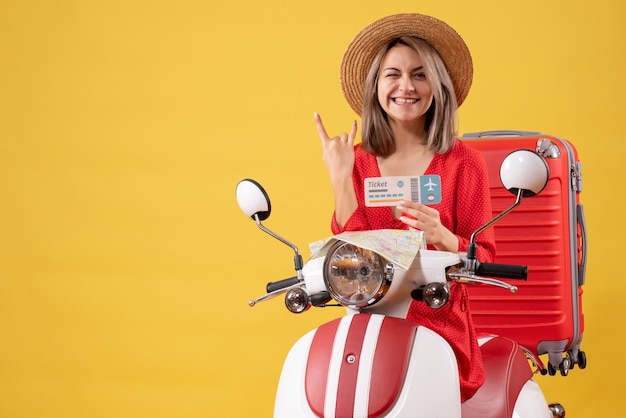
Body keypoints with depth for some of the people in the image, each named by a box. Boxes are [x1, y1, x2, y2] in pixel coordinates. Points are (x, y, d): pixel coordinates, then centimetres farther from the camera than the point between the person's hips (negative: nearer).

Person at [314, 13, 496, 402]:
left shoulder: (462, 161, 1)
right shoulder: (357, 161, 10)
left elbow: (484, 257, 0)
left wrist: (441, 236, -19)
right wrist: (340, 177, -6)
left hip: (440, 327, -3)